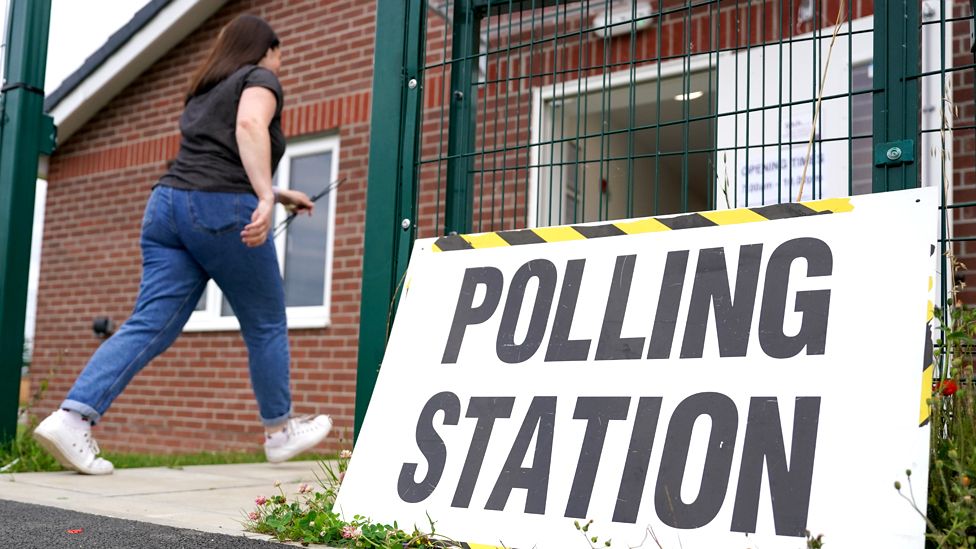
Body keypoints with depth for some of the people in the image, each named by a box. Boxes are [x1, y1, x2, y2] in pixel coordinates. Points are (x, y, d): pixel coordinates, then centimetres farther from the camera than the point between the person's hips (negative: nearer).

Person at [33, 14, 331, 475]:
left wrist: (278, 194, 43)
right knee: (266, 324, 8)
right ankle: (280, 432, 19)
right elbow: (250, 125, -17)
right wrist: (266, 198, -27)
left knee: (149, 327, 0)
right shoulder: (260, 79, 6)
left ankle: (72, 417, -14)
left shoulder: (203, 92, 29)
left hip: (168, 201, 7)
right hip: (222, 211, -7)